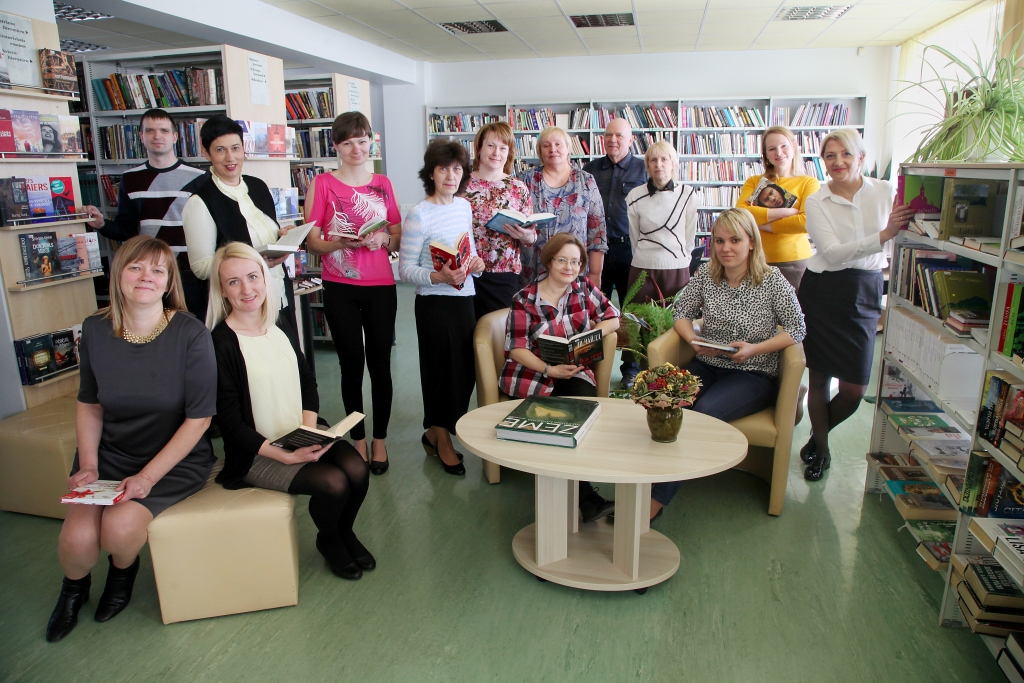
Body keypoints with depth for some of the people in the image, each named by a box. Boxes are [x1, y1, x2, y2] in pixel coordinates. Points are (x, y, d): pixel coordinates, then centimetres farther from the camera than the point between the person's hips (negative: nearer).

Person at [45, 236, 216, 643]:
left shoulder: (190, 334, -17)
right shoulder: (96, 331, -3)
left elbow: (199, 417, -15)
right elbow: (88, 404, 10)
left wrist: (148, 476, -19)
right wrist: (88, 465, -3)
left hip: (176, 458, -3)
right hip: (111, 453, 3)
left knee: (120, 525, -25)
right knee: (77, 537, -18)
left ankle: (123, 572, 15)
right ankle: (74, 588, 22)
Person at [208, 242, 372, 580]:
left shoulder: (278, 326, 6)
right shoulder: (220, 343, -14)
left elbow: (307, 381, 11)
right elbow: (231, 424, -14)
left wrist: (310, 430, -6)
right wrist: (285, 455, -21)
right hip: (257, 452, -5)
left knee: (357, 469, -18)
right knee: (332, 482, -24)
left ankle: (345, 531, 14)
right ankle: (328, 540, 11)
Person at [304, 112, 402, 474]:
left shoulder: (383, 184, 10)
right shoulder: (322, 184, 2)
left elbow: (398, 238, 11)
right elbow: (311, 242, -1)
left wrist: (383, 239, -10)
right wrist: (341, 243, -20)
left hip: (381, 287, 2)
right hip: (340, 289, -1)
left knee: (380, 363, 3)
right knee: (351, 364, 5)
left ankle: (380, 439, 17)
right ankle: (358, 439, 20)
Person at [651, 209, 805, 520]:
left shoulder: (772, 280, -4)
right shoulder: (705, 274, 5)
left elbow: (797, 329, -1)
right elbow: (682, 313, 13)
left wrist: (755, 349, -15)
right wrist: (694, 339, -9)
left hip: (754, 374, -3)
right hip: (707, 366, 3)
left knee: (704, 411, -32)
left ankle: (656, 501, -26)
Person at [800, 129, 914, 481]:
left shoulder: (885, 192, 2)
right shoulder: (816, 202, -2)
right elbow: (833, 253, -15)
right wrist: (882, 236, -26)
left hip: (865, 294, 1)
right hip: (822, 293, -1)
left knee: (854, 390, 1)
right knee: (818, 379, 6)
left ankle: (818, 434, 32)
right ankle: (820, 449, 29)